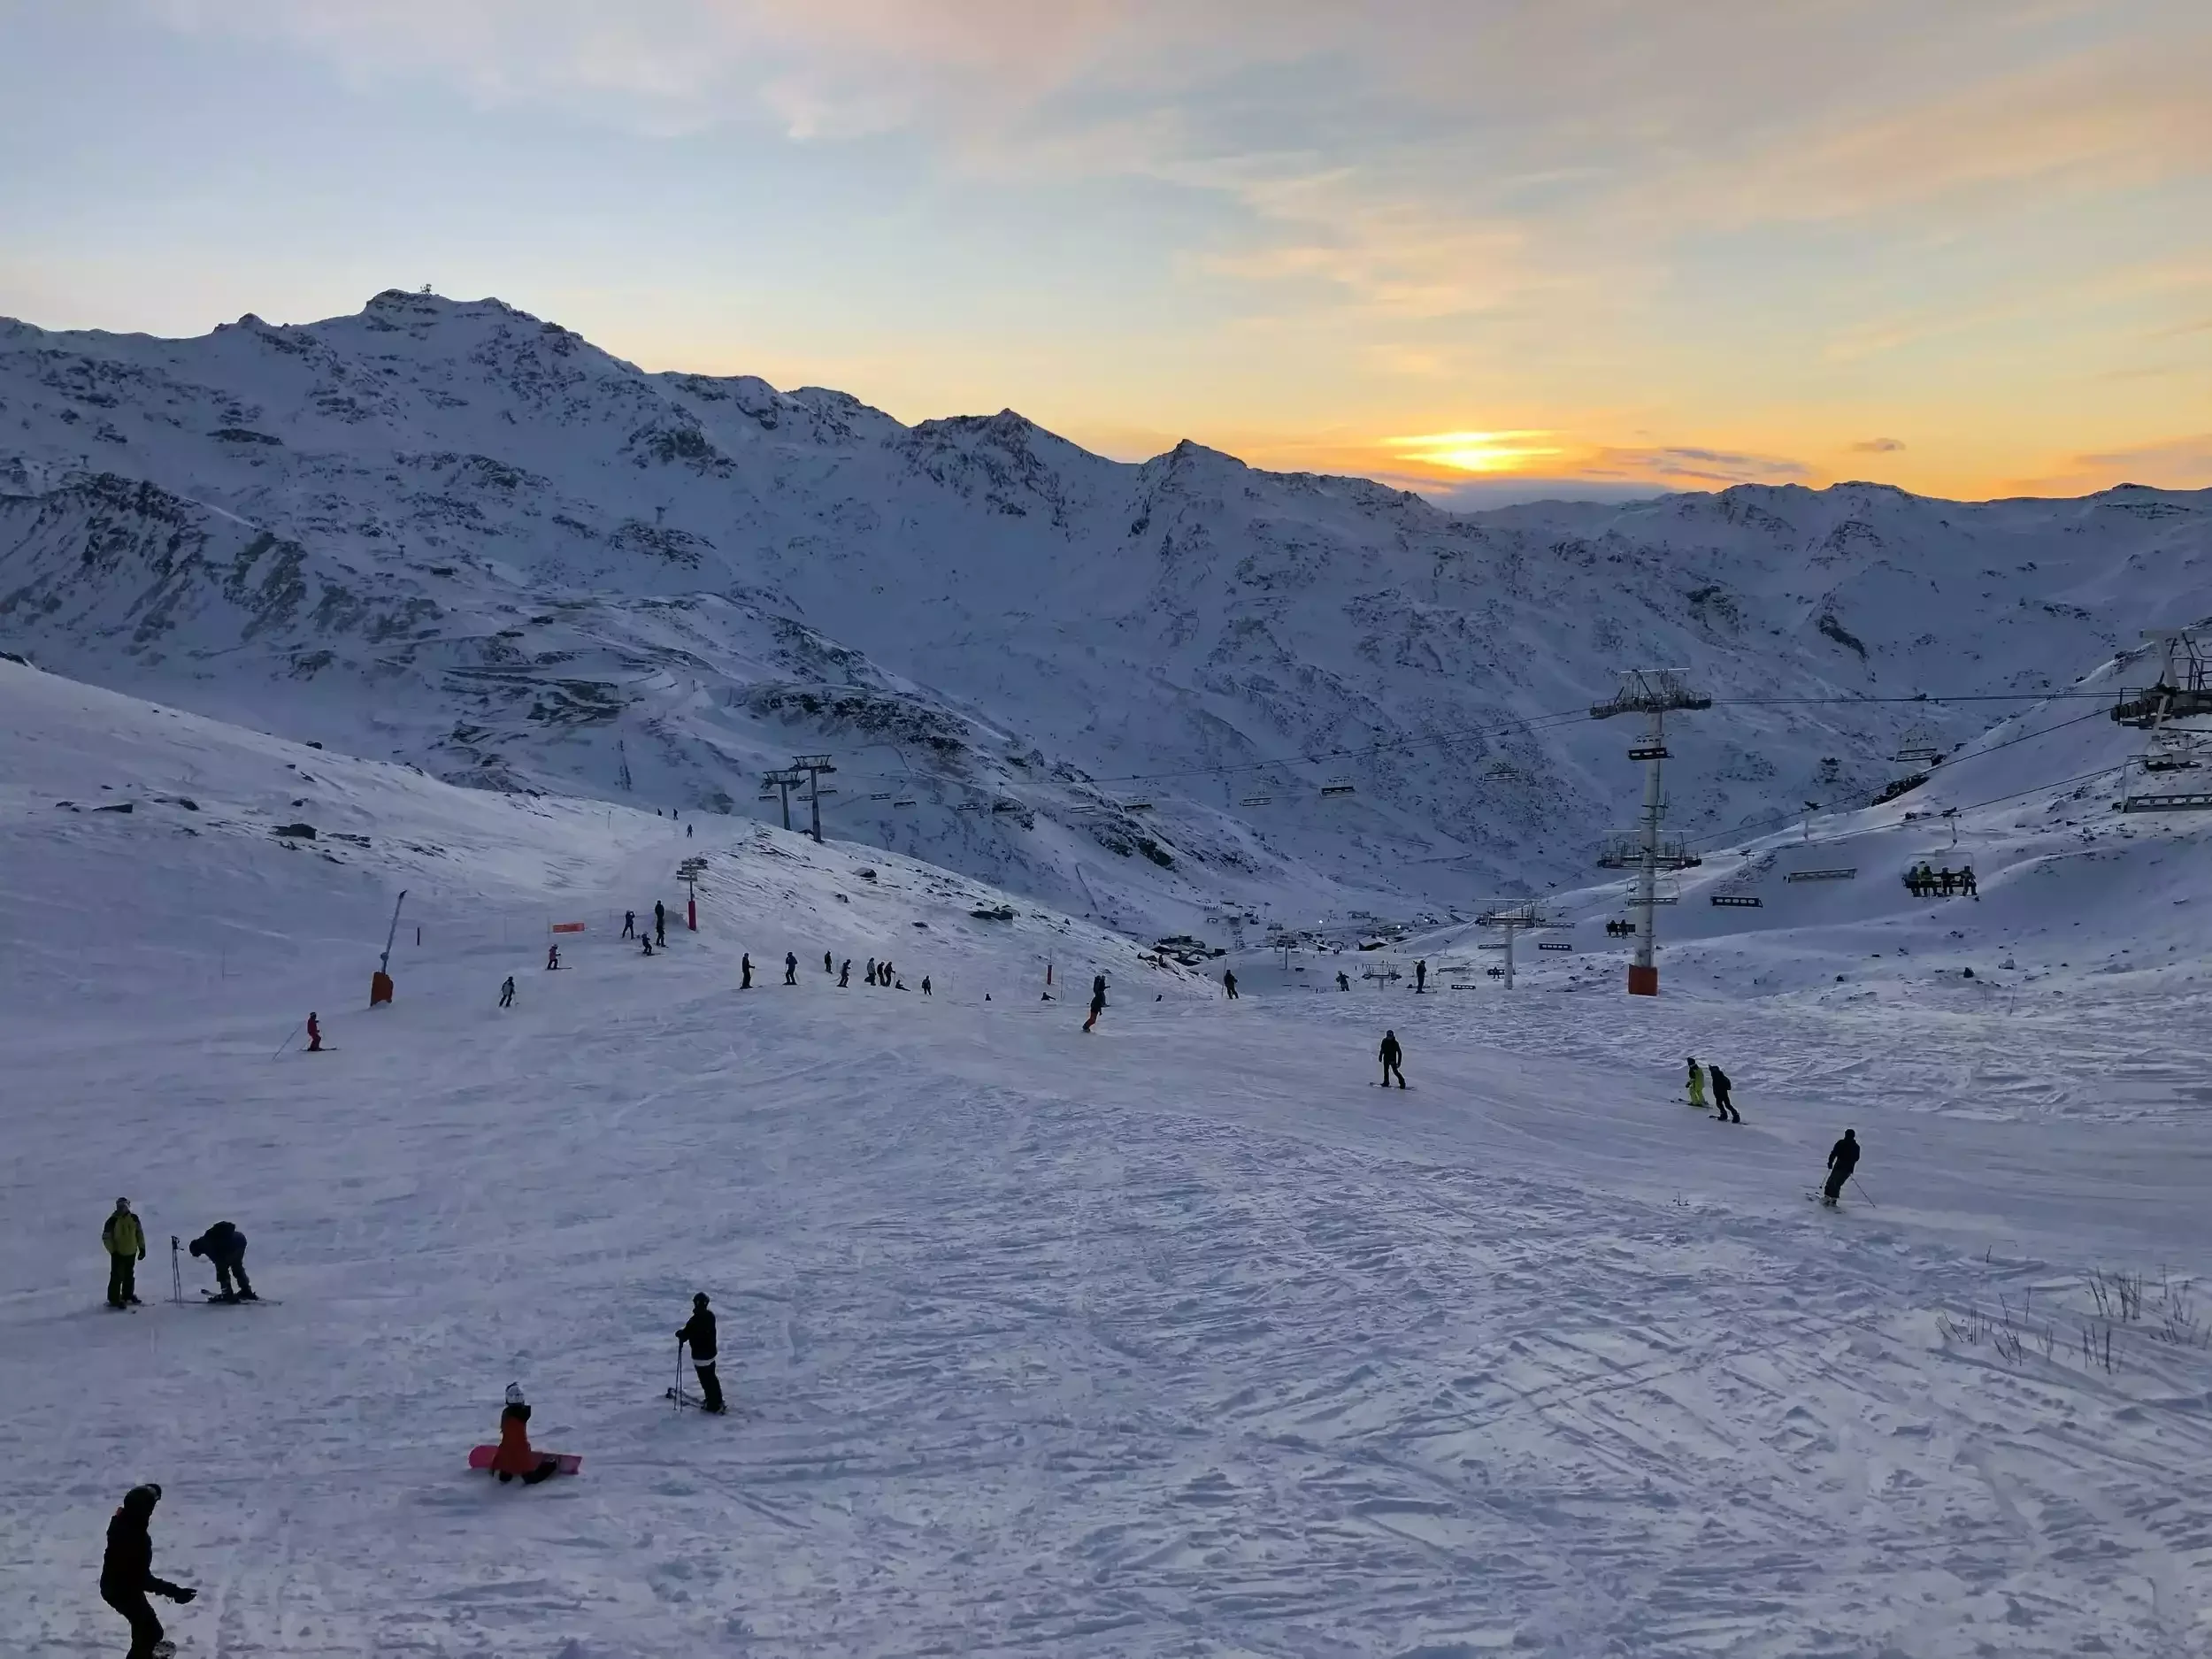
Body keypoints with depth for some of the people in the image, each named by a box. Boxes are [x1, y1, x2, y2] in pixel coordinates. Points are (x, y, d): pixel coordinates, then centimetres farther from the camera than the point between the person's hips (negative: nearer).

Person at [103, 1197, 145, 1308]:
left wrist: (142, 1248, 8)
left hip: (131, 1253, 4)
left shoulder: (134, 1219, -1)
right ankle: (114, 1299, 5)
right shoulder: (113, 1220, -13)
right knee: (117, 1277, -4)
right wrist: (113, 1251, -14)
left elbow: (139, 1233, 9)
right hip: (118, 1253, -4)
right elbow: (106, 1237, -9)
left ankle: (127, 1296, 30)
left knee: (129, 1276, 16)